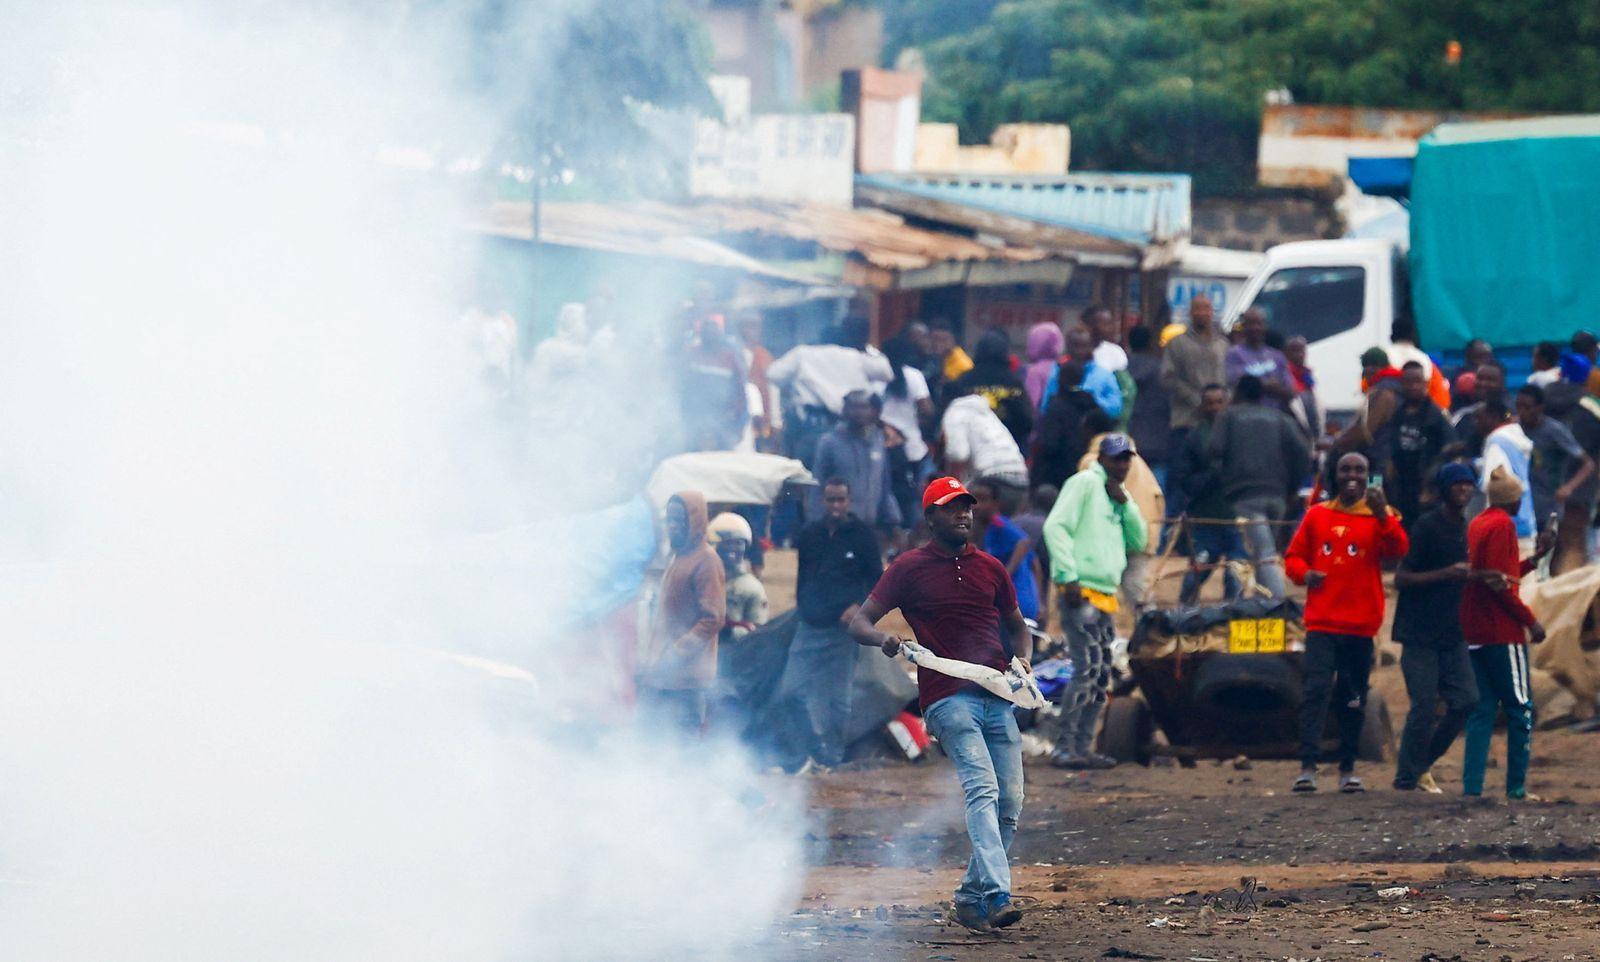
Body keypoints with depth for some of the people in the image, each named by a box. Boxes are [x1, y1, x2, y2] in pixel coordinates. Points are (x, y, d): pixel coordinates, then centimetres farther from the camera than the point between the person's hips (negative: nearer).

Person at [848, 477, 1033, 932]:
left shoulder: (991, 568, 17)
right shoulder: (910, 567, 4)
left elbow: (1017, 626, 29)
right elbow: (859, 622, 1)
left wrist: (1023, 659, 6)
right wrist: (884, 639, -22)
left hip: (999, 696, 5)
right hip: (948, 698, -5)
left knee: (1010, 803, 2)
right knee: (982, 790, -23)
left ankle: (971, 898, 15)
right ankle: (996, 896, -35)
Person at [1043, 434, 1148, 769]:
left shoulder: (1117, 496, 22)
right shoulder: (1085, 484, -5)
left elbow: (1139, 541, 15)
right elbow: (1056, 526, -14)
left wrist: (1124, 503, 2)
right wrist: (1068, 577, -19)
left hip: (1105, 597, 9)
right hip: (1082, 592, -9)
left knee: (1100, 677, 9)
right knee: (1087, 669, -16)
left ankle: (1083, 747, 13)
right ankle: (1064, 749, -16)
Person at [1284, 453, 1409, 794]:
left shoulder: (1380, 517, 5)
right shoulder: (1317, 515, 10)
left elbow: (1398, 549, -13)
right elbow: (1294, 555, 15)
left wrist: (1382, 515, -28)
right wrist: (1304, 573, -6)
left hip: (1361, 625, 0)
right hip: (1322, 622, 0)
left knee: (1354, 699, 8)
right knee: (1316, 689, -14)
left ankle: (1348, 770, 18)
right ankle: (1307, 767, -20)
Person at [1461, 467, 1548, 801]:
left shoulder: (1476, 525, 15)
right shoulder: (1503, 525, -11)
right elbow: (1499, 583, -19)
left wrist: (1533, 560, 23)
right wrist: (1530, 621, -13)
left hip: (1474, 632, 8)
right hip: (1503, 632, -8)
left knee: (1482, 710, 8)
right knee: (1521, 709, 0)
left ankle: (1472, 786, 1)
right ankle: (1516, 785, -2)